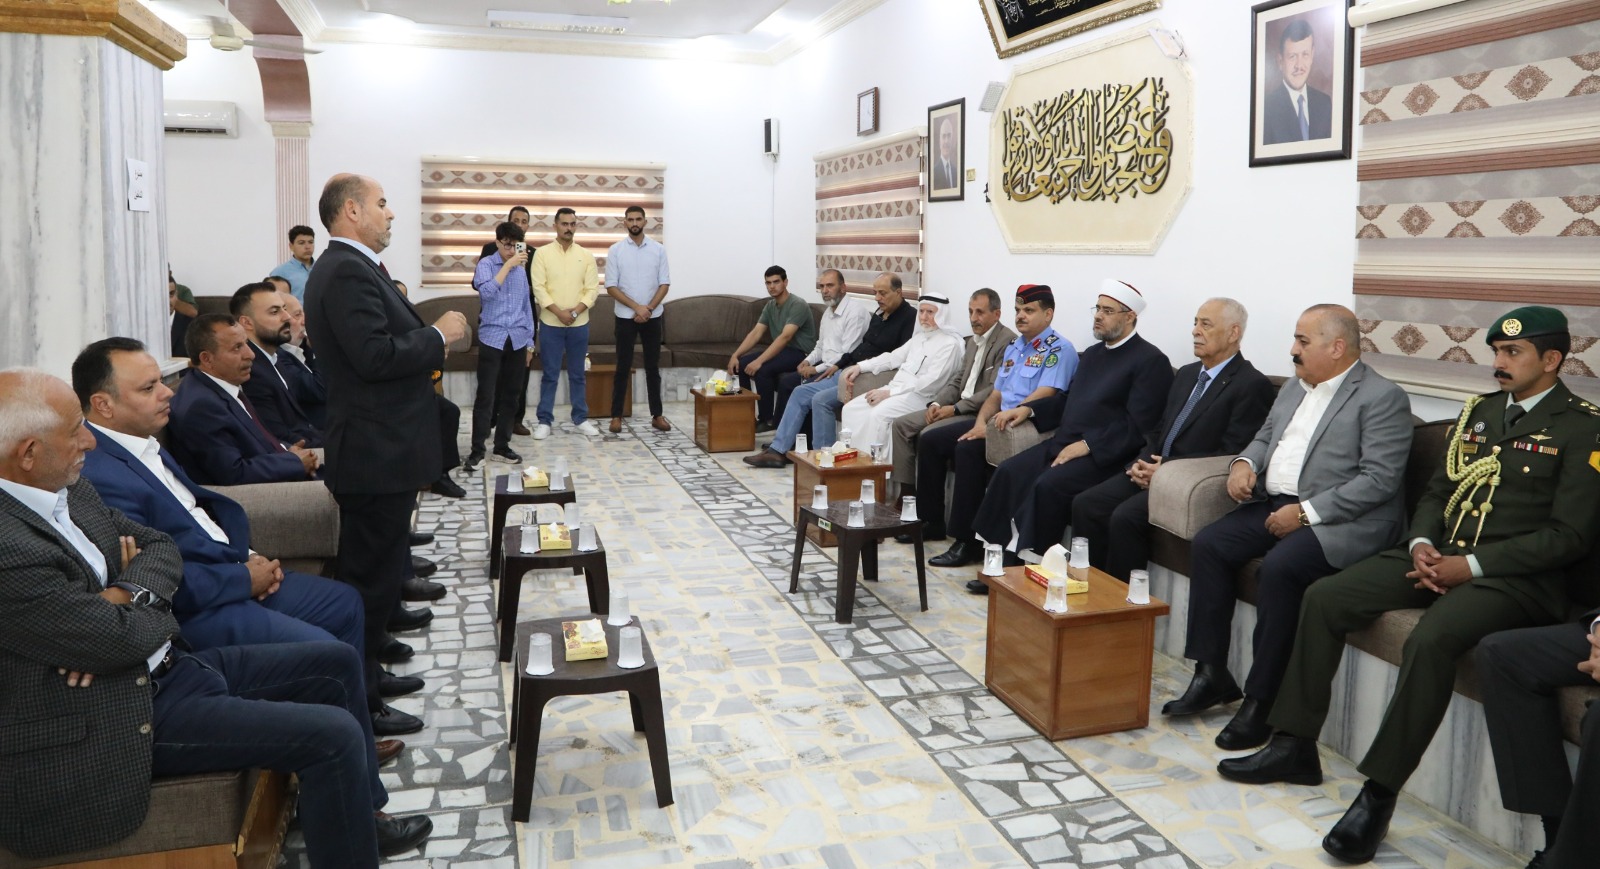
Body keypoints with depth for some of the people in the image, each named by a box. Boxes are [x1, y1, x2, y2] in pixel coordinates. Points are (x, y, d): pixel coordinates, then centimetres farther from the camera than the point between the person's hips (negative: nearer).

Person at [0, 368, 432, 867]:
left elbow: (160, 549, 9)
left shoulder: (68, 490, 3)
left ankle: (364, 816, 30)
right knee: (333, 736, -19)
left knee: (337, 664, 14)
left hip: (164, 664, 10)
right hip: (121, 717, -10)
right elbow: (124, 638, -24)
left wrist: (130, 593, -13)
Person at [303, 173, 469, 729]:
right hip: (377, 452, -11)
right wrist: (439, 335, -16)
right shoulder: (347, 272, -19)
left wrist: (428, 343, 8)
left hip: (380, 447, 11)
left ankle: (371, 646, 42)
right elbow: (376, 355, -27)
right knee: (372, 571, -2)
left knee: (378, 562, 25)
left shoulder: (351, 268, 15)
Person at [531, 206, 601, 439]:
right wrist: (559, 312, -17)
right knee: (549, 375, 3)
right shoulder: (542, 254, -1)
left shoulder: (586, 256, 5)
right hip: (551, 324, -2)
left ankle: (581, 418, 18)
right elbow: (538, 288, -8)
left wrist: (576, 311, -14)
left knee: (577, 374, 10)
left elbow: (593, 289, 0)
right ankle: (544, 420, 9)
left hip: (579, 324, 2)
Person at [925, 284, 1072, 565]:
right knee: (930, 440, -1)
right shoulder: (1013, 348, 20)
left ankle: (966, 540, -25)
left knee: (968, 449, -31)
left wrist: (1004, 419, -26)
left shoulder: (1059, 349, -7)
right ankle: (931, 521, 7)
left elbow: (1043, 397, -20)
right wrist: (981, 422, -1)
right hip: (997, 423, 9)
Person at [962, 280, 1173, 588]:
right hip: (1064, 441, 8)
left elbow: (1137, 426, -15)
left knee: (1048, 485, -29)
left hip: (1104, 454, -8)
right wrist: (1029, 409, 12)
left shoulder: (1150, 360, -7)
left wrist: (1086, 445, -21)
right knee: (1009, 472, -12)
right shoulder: (1093, 354, 20)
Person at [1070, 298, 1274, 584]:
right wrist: (1143, 462, 1)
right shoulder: (1187, 374, 20)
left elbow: (1231, 454, -14)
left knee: (1125, 517, -28)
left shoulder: (1253, 385, -7)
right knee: (1085, 504, -11)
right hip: (1154, 470, 8)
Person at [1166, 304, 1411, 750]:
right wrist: (1244, 463, 1)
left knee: (1278, 567, -31)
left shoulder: (1383, 398, -9)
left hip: (1343, 519, -8)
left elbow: (1379, 480, -17)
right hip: (1275, 503, 8)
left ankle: (1261, 701, -18)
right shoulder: (1294, 387, 16)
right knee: (1209, 544, -11)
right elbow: (1265, 437, 25)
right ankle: (1212, 674, -2)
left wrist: (1305, 512, -22)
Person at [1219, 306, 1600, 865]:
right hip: (1440, 555, 7)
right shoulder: (1479, 411, 17)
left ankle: (1379, 793, -24)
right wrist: (1421, 545, -3)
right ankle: (1295, 746, 0)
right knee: (1323, 599, -9)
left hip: (1513, 575, -7)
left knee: (1430, 640, -35)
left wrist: (1471, 566, -17)